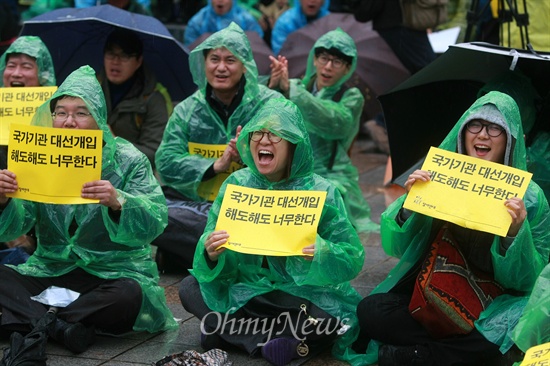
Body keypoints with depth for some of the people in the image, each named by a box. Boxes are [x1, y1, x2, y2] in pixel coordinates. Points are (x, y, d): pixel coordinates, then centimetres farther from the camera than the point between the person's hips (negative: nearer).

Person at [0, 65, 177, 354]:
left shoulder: (128, 160, -5)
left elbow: (155, 223, -17)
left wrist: (117, 202, -37)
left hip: (115, 272, -3)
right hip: (50, 272, 3)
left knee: (129, 295, -35)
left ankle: (32, 321, -21)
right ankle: (60, 328, -25)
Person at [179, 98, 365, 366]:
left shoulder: (320, 192, -8)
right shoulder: (236, 184, -1)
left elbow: (353, 259, -11)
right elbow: (211, 252, -3)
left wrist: (322, 253, -32)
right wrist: (210, 254, -27)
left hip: (303, 293, -3)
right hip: (243, 288, 3)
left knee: (329, 319, -33)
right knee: (190, 288, -18)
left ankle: (228, 331, -16)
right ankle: (273, 341, -21)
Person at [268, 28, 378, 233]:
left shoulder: (351, 97, 5)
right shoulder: (296, 87, 11)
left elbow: (334, 123, -19)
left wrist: (290, 90, -27)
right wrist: (272, 89, -26)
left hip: (331, 178, -1)